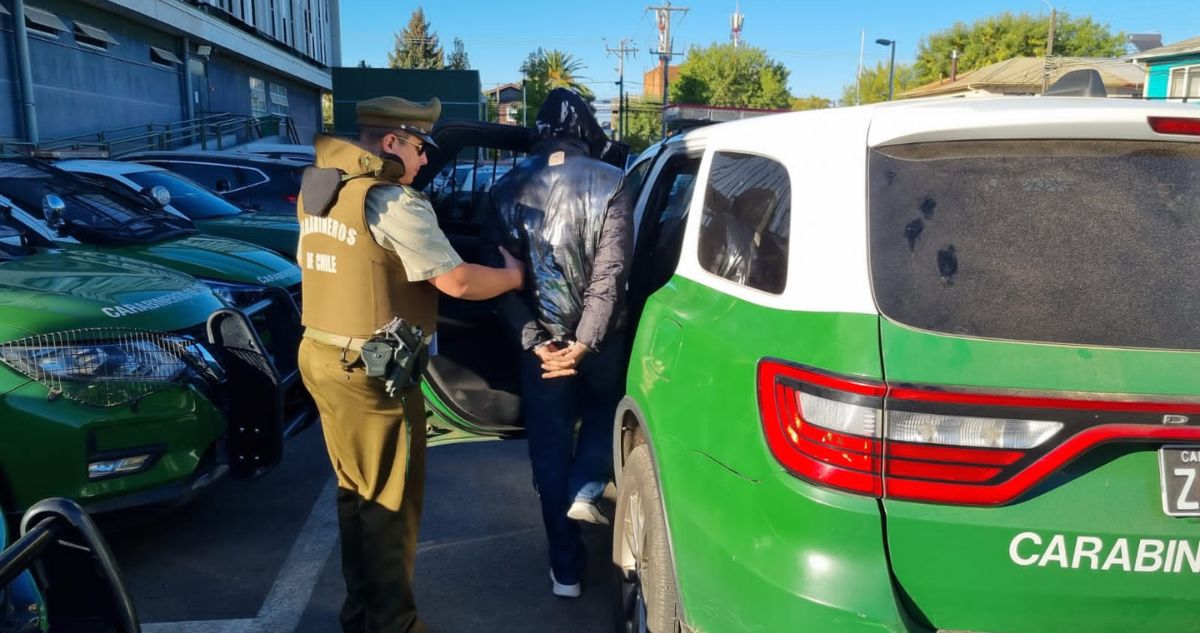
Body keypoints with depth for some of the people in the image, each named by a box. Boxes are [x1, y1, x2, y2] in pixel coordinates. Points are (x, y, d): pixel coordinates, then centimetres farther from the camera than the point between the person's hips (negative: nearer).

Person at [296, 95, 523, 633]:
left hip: (322, 356, 9)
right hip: (371, 370, -9)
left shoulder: (315, 193, 10)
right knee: (389, 500, 4)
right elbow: (456, 281, -17)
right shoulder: (393, 202, -17)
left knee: (356, 491, 20)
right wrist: (512, 275, -1)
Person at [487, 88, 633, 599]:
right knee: (602, 413, 31)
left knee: (550, 452, 12)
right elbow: (611, 272, -16)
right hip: (600, 340, -1)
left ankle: (565, 569, 20)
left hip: (540, 341, 1)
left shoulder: (509, 189, 0)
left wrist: (534, 340, -7)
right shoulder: (610, 183, -8)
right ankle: (585, 493, 14)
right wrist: (584, 344, -15)